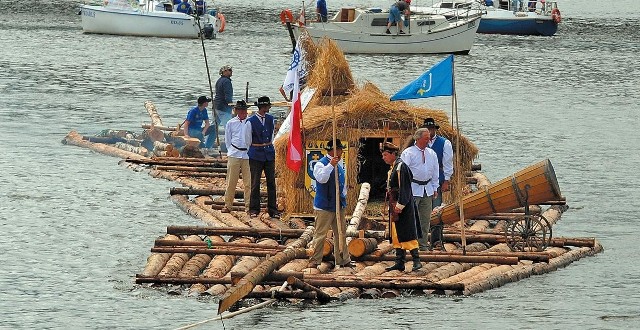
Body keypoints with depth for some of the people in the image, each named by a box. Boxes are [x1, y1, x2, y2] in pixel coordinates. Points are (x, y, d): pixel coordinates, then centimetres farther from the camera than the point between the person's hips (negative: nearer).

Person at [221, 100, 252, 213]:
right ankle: (228, 205, 8)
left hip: (247, 154, 0)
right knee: (231, 181, 1)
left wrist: (250, 150, 4)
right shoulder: (231, 123, 7)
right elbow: (227, 140, 13)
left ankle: (248, 206, 2)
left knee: (248, 182, -3)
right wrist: (231, 150, 5)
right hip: (234, 155, 0)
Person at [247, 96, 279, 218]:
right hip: (256, 155, -4)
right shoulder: (251, 121, -7)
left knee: (271, 182, 4)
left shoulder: (270, 119, 9)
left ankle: (272, 210, 8)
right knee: (255, 183, 0)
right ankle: (254, 209, 7)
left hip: (269, 154, 4)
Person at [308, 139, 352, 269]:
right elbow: (322, 179, -30)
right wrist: (331, 165, -36)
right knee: (320, 234, -4)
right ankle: (314, 261, 2)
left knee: (341, 234, 10)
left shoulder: (339, 165, 15)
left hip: (339, 206, 8)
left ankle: (343, 260, 17)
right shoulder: (321, 164, -10)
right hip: (324, 207, -8)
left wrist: (343, 196, 17)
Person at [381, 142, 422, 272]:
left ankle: (416, 261, -8)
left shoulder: (400, 167, -15)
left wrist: (399, 205, -22)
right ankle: (400, 262, 13)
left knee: (407, 234, -9)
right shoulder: (393, 168, 15)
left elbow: (404, 188, -20)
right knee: (396, 235, 10)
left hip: (402, 206, -10)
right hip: (394, 205, 10)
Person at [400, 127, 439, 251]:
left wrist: (434, 188, 15)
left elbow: (435, 172, 19)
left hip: (427, 189, 6)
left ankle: (423, 244, 15)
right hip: (413, 189, -6)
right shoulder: (408, 153, -6)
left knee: (425, 219, 8)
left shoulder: (431, 154, 12)